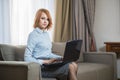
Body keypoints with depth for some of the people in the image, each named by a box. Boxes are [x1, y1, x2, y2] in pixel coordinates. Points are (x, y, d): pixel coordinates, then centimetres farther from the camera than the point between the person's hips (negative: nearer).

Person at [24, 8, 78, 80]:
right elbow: (27, 58, -15)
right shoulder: (33, 35, -9)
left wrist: (61, 58, 7)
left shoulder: (46, 34, 17)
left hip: (48, 64, 8)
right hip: (41, 67, -8)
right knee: (70, 67, -20)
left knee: (74, 65, -13)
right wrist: (46, 61, -20)